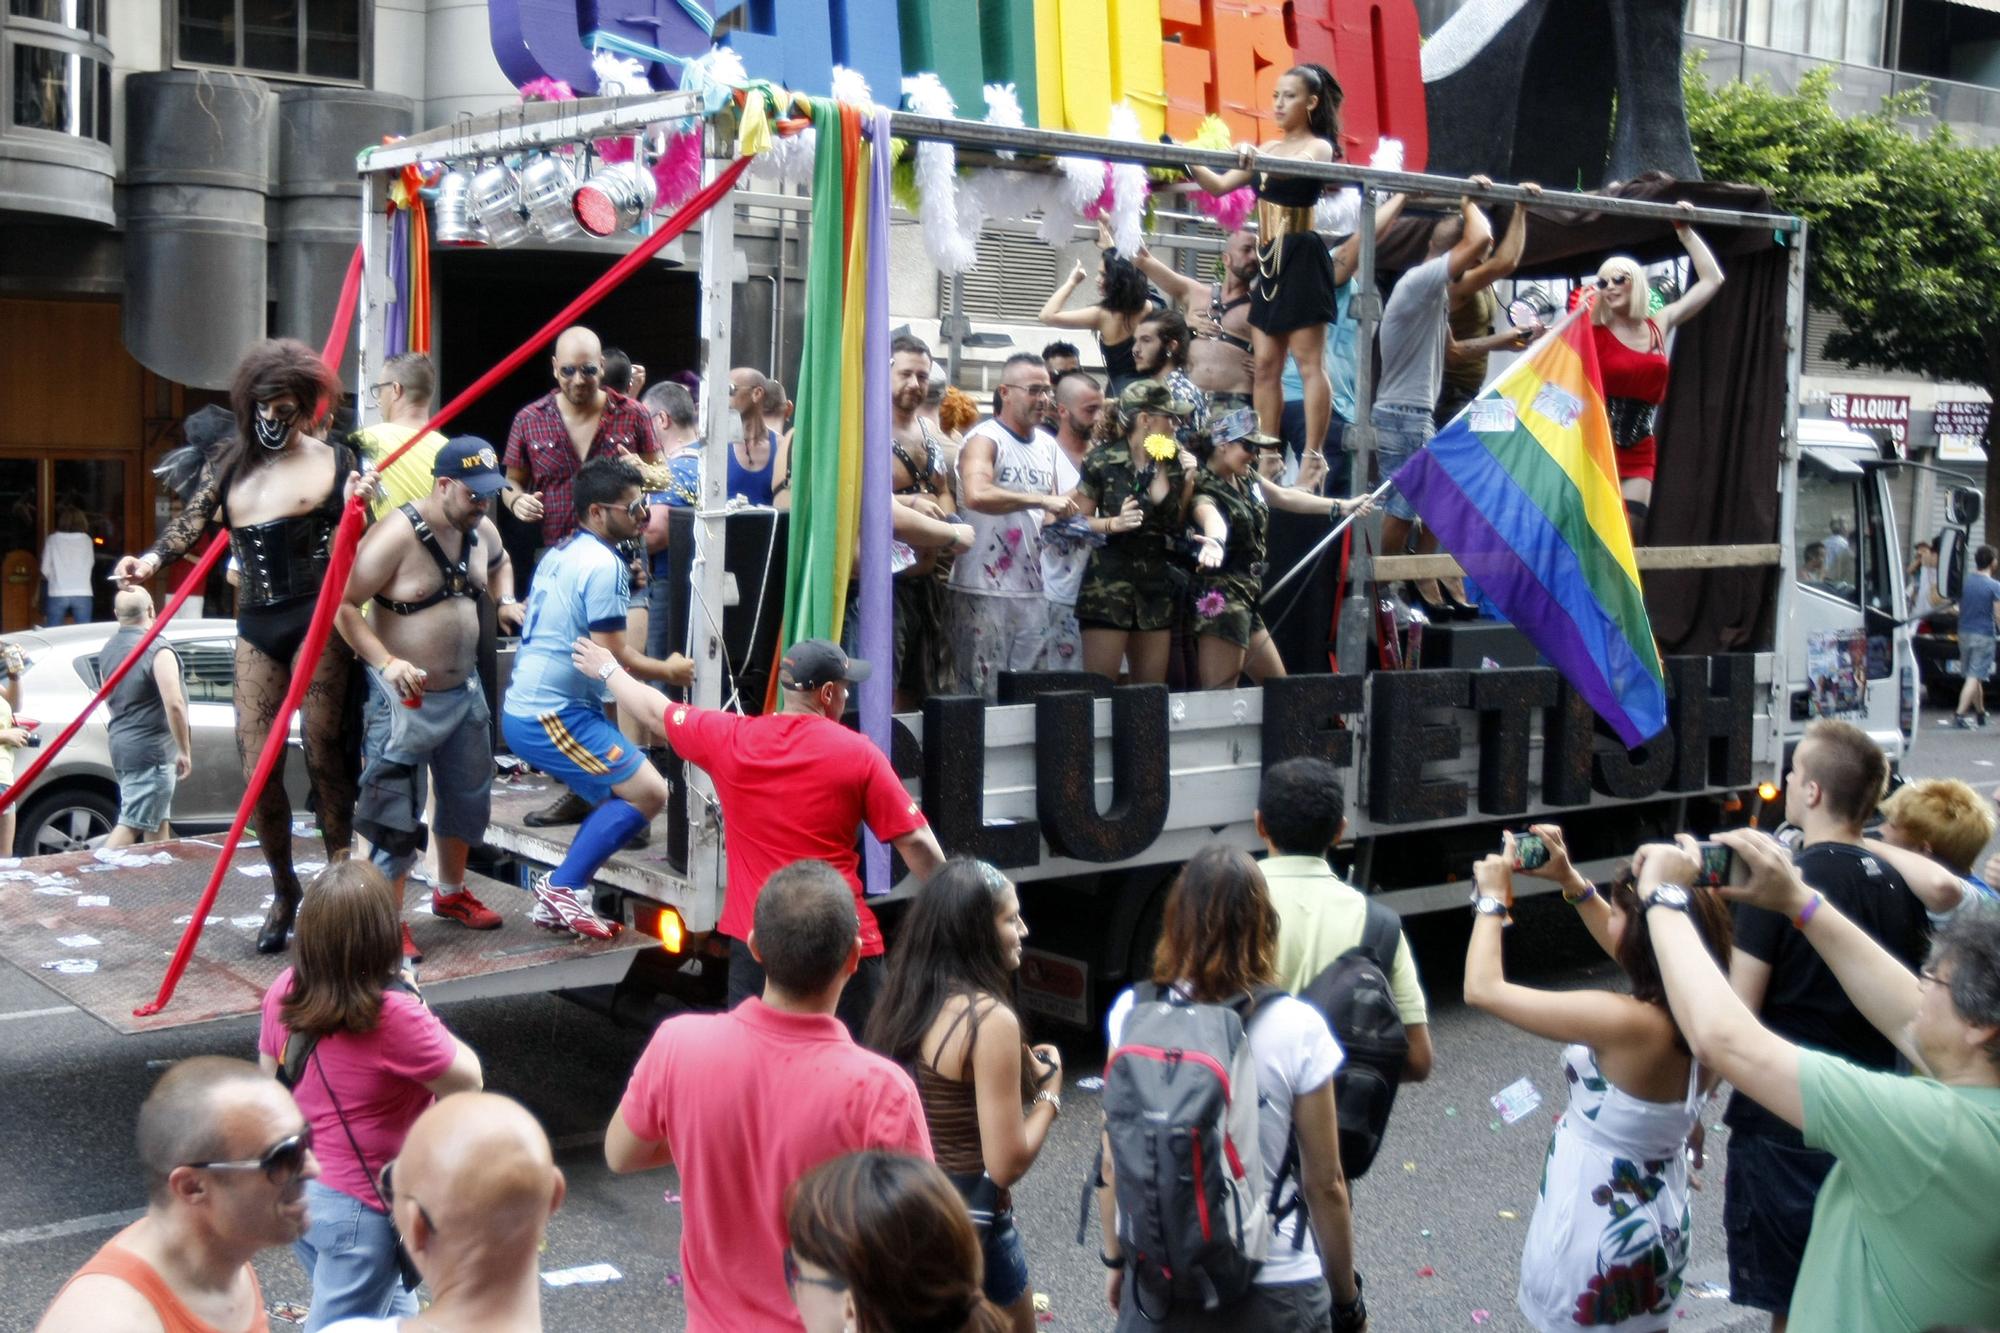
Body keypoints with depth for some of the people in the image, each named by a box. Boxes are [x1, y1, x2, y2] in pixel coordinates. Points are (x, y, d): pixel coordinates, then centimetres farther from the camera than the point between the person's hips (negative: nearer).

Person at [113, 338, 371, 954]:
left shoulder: (335, 462, 2)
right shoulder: (228, 460, 12)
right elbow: (192, 518, 3)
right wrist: (152, 560, -14)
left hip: (317, 619, -4)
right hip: (256, 625, 4)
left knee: (322, 752, -6)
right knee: (257, 767, 1)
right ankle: (283, 892, 17)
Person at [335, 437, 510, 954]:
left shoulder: (477, 532, 2)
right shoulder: (397, 534, -21)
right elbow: (343, 605, -22)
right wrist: (386, 662, -30)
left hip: (464, 691, 8)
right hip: (404, 696, -8)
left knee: (468, 798, 19)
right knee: (397, 813, -2)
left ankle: (451, 892, 40)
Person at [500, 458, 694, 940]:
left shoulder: (559, 554, 15)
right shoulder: (604, 565, -15)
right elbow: (613, 657, -17)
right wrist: (668, 671, 0)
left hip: (524, 708, 10)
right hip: (552, 717, -10)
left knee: (618, 799, 17)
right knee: (650, 793, -10)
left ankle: (560, 899, 14)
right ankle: (563, 887, -7)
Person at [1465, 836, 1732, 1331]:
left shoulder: (1623, 1022, -30)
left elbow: (1483, 988, -25)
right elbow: (1624, 947, 15)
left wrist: (1492, 898, -12)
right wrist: (1572, 882, 8)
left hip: (1595, 1232, -7)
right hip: (1663, 1222, 7)